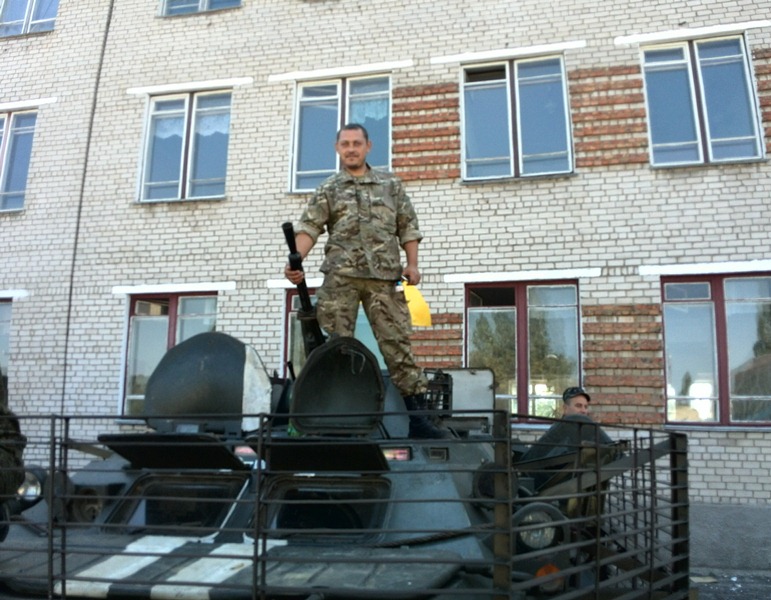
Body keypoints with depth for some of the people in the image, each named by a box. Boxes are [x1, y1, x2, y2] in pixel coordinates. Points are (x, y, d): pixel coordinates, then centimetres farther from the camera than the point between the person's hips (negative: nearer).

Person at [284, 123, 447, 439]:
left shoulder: (391, 184, 18)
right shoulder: (328, 189, 14)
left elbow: (408, 227, 16)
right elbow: (308, 227, 0)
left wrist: (412, 263, 3)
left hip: (384, 276, 0)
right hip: (340, 276, 0)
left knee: (397, 342, -3)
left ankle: (417, 416, 0)